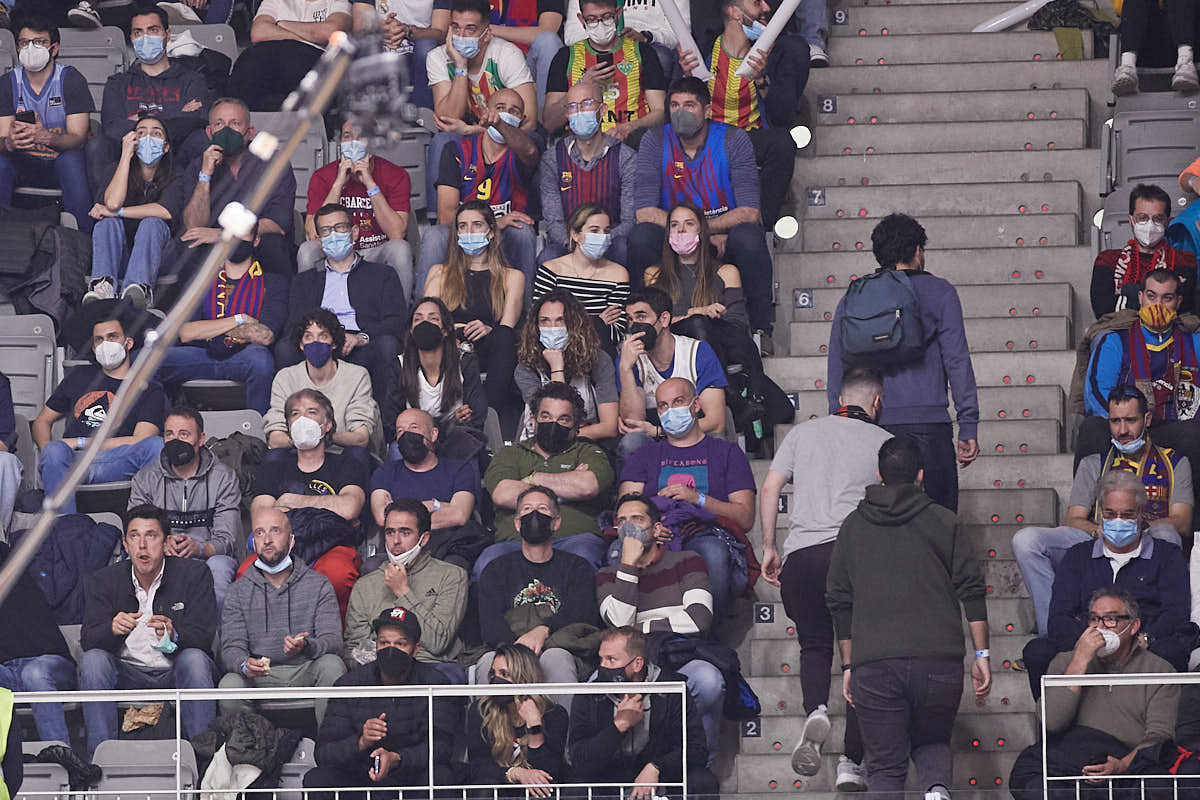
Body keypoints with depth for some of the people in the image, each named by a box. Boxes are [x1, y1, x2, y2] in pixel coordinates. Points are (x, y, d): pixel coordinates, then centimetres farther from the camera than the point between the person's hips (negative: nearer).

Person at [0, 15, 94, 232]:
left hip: (62, 163, -2)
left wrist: (45, 137, -40)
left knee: (71, 159, -36)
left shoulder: (71, 79, -8)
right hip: (24, 166, 2)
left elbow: (78, 138, -17)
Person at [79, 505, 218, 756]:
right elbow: (88, 639, -7)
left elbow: (203, 636, -11)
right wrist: (113, 630, -32)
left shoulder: (194, 574, -2)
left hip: (176, 674, -1)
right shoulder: (103, 581, 4)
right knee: (93, 659, -25)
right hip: (127, 674, 1)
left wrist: (173, 636, -36)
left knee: (195, 659, -31)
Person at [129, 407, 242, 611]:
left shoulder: (224, 477, 4)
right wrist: (161, 545, -24)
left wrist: (198, 548, -27)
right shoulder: (145, 478, 8)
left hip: (206, 558, -1)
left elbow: (226, 540, -4)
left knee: (219, 566, -37)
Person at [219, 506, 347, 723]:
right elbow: (232, 647, 0)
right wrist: (244, 664, -26)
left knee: (331, 665, -32)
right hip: (260, 679, 0)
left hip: (306, 673, 0)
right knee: (229, 684, -31)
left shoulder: (319, 585, 8)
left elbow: (333, 642, -3)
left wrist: (306, 646, -28)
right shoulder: (239, 590, 10)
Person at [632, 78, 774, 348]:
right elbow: (644, 212, -16)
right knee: (642, 236, -30)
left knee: (748, 237, -34)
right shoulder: (655, 141, -6)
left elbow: (750, 212, -17)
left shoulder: (733, 140, -9)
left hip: (724, 236, -1)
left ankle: (762, 330, -19)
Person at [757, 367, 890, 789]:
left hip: (801, 552, 2)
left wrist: (768, 546, 14)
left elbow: (769, 488, 8)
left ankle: (815, 711, -16)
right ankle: (851, 763, 2)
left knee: (814, 646, 16)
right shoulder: (885, 442, 11)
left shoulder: (803, 432, 16)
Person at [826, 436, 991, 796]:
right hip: (940, 661, 0)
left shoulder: (853, 526, 14)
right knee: (932, 743, 20)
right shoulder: (942, 520, 8)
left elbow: (839, 602, 15)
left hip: (874, 664, 0)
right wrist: (981, 654, 7)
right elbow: (972, 589, 4)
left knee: (885, 766, 5)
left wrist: (848, 665, 20)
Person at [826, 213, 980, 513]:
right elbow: (957, 362, -2)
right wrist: (969, 429, -1)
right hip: (927, 425, -3)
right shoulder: (938, 292, 3)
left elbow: (837, 372, 11)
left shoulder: (851, 300, 12)